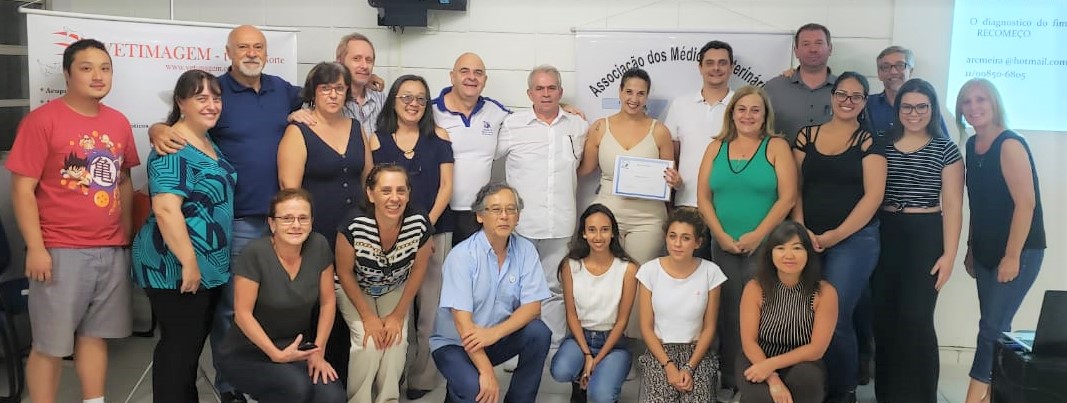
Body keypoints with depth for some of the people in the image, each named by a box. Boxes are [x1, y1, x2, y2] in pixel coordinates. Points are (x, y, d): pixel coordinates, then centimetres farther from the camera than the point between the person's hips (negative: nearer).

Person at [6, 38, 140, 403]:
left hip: (112, 250, 5)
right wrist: (36, 248, -15)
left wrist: (127, 234, 13)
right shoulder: (42, 119, -8)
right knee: (50, 344, 5)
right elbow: (23, 188, -10)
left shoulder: (118, 122, 9)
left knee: (95, 335, 15)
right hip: (61, 251, -5)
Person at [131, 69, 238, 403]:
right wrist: (189, 262, -25)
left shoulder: (209, 143, 11)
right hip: (175, 268, -9)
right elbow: (166, 210, -26)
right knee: (179, 344, 0)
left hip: (210, 266, 9)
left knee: (194, 342, 18)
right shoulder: (173, 150, -17)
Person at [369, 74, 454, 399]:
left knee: (430, 306, 1)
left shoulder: (439, 137, 6)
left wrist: (429, 222, -11)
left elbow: (446, 185, 3)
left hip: (435, 231, 1)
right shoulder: (377, 140, 5)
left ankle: (424, 376, 11)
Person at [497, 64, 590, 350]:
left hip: (561, 224, 2)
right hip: (521, 222, -2)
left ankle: (554, 349, 20)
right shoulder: (513, 125, 0)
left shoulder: (579, 126, 9)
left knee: (555, 288, 10)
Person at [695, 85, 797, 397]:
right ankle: (728, 380, 17)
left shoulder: (776, 147, 1)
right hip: (723, 246, 3)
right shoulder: (716, 147, 9)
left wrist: (757, 235, -13)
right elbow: (703, 197, 5)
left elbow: (787, 197, -7)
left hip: (765, 245, -3)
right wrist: (721, 236, -6)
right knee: (728, 312, 6)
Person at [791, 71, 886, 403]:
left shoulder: (869, 142, 1)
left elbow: (873, 196, -5)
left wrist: (835, 236, -11)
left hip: (854, 239, -3)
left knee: (835, 317, -8)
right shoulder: (807, 136, 9)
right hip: (807, 239, 3)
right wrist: (800, 231, -7)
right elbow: (794, 189, 7)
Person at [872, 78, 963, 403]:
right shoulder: (882, 144, 7)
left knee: (916, 317, -6)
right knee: (884, 316, 5)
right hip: (885, 235, 3)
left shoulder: (945, 149, 0)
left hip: (926, 237, -3)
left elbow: (952, 205, -2)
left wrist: (949, 254, -8)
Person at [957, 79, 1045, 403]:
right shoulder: (972, 146, 7)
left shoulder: (1010, 145, -16)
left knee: (992, 326, -6)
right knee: (995, 326, 10)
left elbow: (1026, 203, -19)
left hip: (1019, 251, -7)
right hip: (987, 251, 7)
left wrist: (1012, 256, -20)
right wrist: (971, 248, 13)